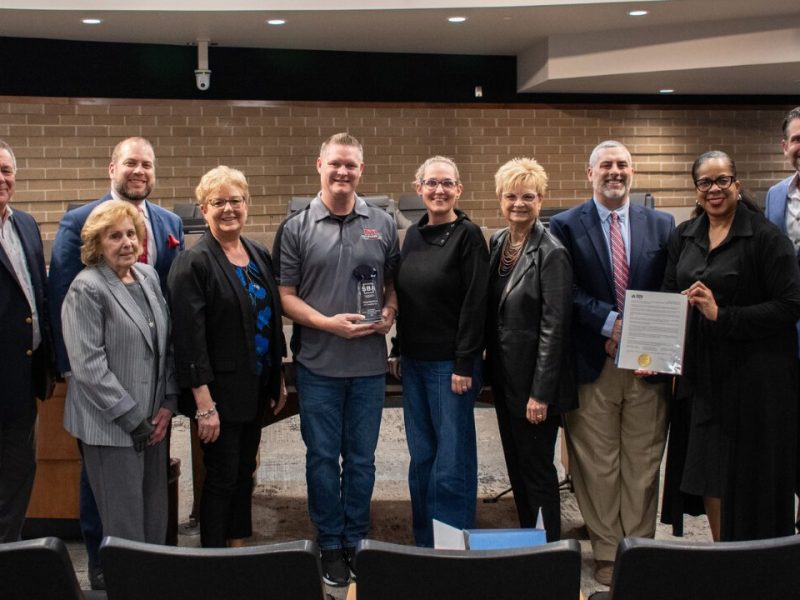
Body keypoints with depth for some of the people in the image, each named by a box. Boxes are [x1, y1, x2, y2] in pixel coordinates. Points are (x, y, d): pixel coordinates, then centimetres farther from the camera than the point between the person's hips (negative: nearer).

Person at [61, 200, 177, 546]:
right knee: (126, 525, 0)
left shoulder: (148, 276, 9)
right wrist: (131, 418, -14)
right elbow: (88, 365, -15)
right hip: (111, 426, -6)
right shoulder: (87, 289, -11)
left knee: (156, 515, 11)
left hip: (152, 419, 6)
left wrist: (169, 402, 2)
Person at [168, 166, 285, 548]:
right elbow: (189, 337, -18)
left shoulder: (259, 256, 8)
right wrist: (204, 404, -21)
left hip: (256, 388, 7)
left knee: (244, 473, 17)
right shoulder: (193, 263, -14)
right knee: (222, 478, 2)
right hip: (220, 393, -7)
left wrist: (278, 380, 15)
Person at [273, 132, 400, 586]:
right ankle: (331, 544, 22)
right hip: (318, 364, -1)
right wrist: (328, 322, -14)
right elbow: (285, 294, -2)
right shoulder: (296, 227, -1)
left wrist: (390, 312, -8)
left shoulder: (383, 225, 5)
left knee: (362, 458, 11)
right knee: (323, 457, 8)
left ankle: (356, 541, 26)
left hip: (370, 365, 2)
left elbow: (394, 283, 13)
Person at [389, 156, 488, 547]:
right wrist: (397, 351, 12)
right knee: (421, 457, 12)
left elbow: (475, 303, -12)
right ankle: (424, 546, 23)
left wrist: (464, 364, -15)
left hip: (451, 363, -6)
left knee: (452, 460, 0)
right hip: (414, 361, 6)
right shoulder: (413, 235, 10)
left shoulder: (468, 236, -8)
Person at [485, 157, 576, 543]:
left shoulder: (551, 253, -15)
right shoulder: (497, 243, 7)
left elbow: (554, 328, -17)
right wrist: (487, 363, 10)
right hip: (504, 377, 7)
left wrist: (541, 394, -19)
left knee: (538, 470, 3)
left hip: (535, 382, -7)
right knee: (516, 467, 17)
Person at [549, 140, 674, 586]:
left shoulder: (662, 225, 9)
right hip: (593, 364, -2)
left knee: (643, 465, 8)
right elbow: (568, 292, -5)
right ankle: (607, 554, 17)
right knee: (599, 466, 5)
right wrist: (612, 322, -16)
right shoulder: (566, 226, 2)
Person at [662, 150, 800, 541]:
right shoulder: (684, 237, 9)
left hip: (755, 376, -5)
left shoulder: (765, 237, -9)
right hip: (704, 373, 5)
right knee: (709, 470, 11)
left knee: (751, 476, 2)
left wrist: (722, 315, -20)